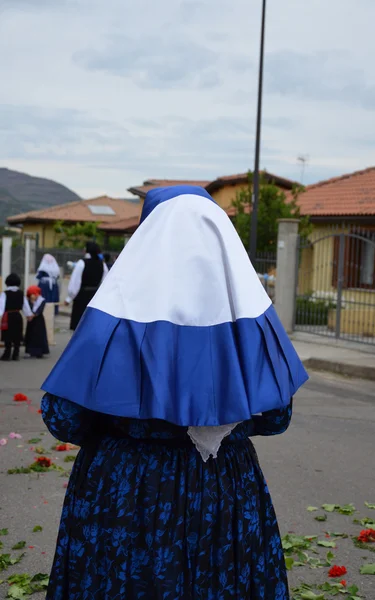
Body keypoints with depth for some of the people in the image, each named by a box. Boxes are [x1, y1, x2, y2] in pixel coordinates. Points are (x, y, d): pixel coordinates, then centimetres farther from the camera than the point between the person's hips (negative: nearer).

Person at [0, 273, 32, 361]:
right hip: (18, 316, 4)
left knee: (8, 337, -1)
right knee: (17, 336, 8)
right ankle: (16, 355, 10)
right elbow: (25, 305, 13)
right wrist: (28, 314, 24)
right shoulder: (21, 293, 6)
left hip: (8, 316, -4)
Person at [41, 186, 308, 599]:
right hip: (227, 500, 2)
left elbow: (63, 416, -12)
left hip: (124, 496, -2)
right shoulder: (249, 314, -9)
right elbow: (276, 416, 1)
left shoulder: (120, 309, -17)